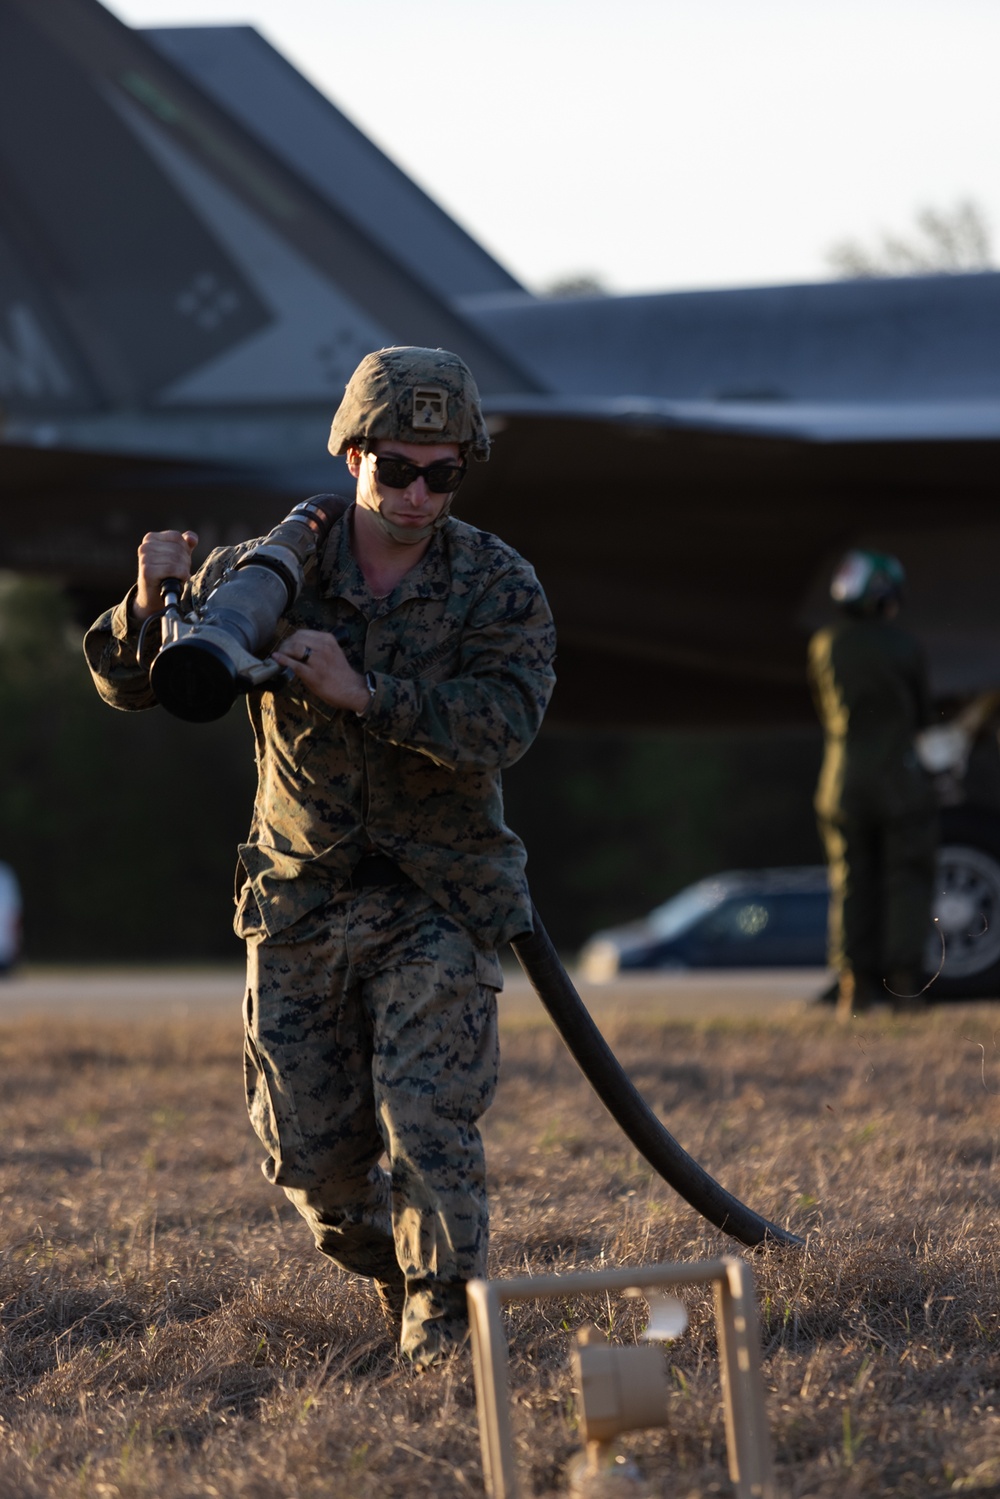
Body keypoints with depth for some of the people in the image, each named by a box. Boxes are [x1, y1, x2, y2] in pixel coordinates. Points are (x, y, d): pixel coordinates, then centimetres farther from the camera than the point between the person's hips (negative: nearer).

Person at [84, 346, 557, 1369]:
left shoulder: (497, 586, -7)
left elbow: (502, 725, -22)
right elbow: (127, 684, 0)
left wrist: (363, 691, -32)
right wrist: (152, 604, -23)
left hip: (436, 904, -3)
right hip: (299, 901, 3)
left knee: (428, 1121, -17)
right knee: (310, 1148, 7)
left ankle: (445, 1337, -6)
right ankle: (393, 1270, 36)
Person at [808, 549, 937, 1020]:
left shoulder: (824, 646, 1)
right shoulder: (904, 647, -10)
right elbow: (922, 714, 2)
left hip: (843, 781, 3)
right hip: (900, 780, -3)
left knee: (851, 882, 9)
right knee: (906, 880, 4)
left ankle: (855, 986, 5)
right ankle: (903, 981, -1)